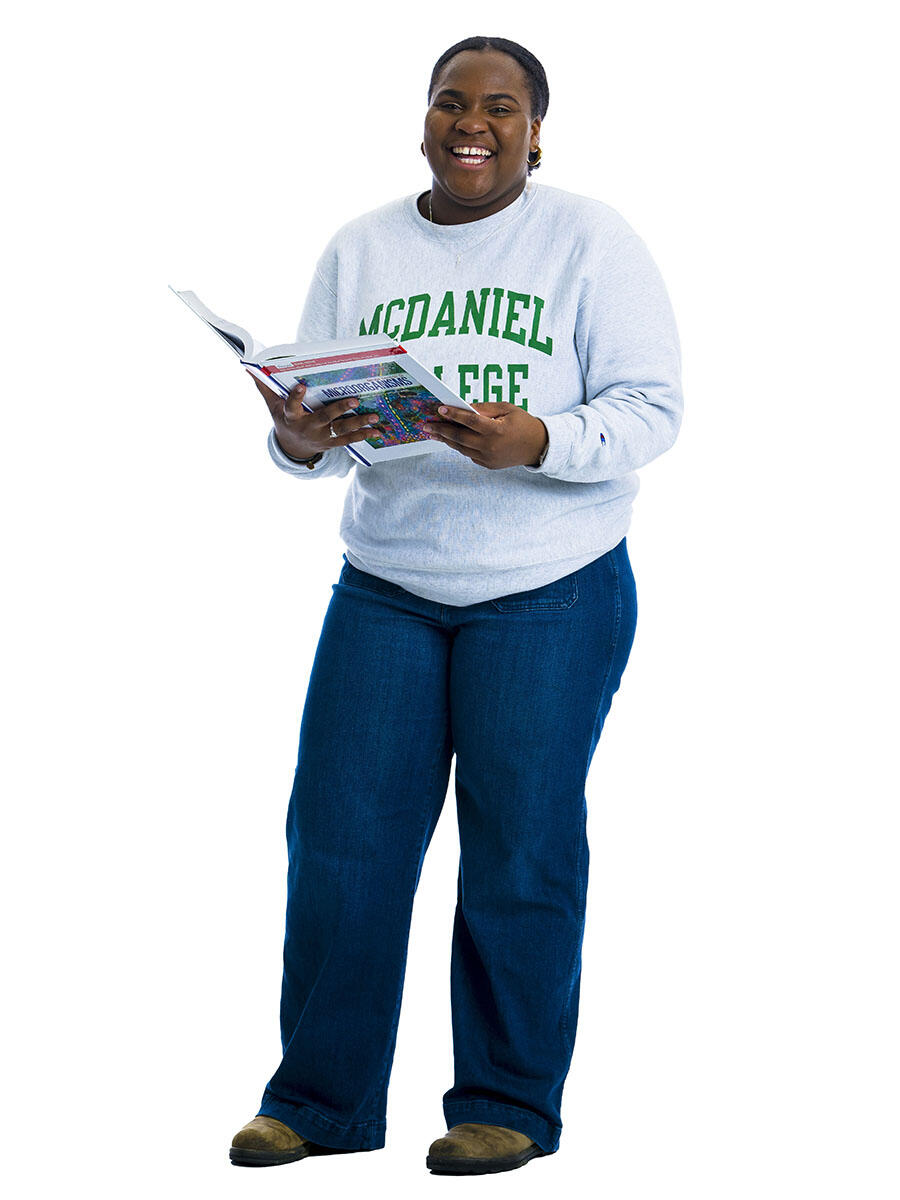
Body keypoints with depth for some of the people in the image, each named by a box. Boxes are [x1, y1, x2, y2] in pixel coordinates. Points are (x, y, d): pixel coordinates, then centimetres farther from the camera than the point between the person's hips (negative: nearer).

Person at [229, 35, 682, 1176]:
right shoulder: (359, 249, 9)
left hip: (550, 591, -3)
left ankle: (508, 1104, 15)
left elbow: (652, 408, -7)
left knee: (521, 846, 1)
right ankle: (320, 1099, 13)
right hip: (384, 586, 4)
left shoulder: (591, 241, -2)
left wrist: (536, 443, -24)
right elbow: (315, 418, 9)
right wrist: (302, 439, -15)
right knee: (339, 831, 1)